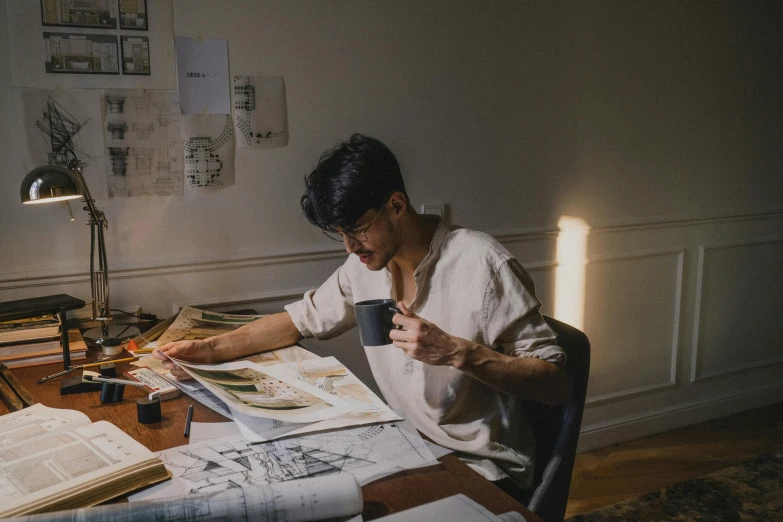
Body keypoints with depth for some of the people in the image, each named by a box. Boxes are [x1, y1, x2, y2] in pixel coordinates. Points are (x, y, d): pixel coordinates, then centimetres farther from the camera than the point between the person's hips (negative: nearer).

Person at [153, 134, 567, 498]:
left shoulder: (481, 264, -20)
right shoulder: (365, 264, 1)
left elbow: (554, 383, -17)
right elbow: (302, 319, 13)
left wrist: (458, 352, -31)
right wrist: (208, 349, 1)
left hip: (482, 473, -6)